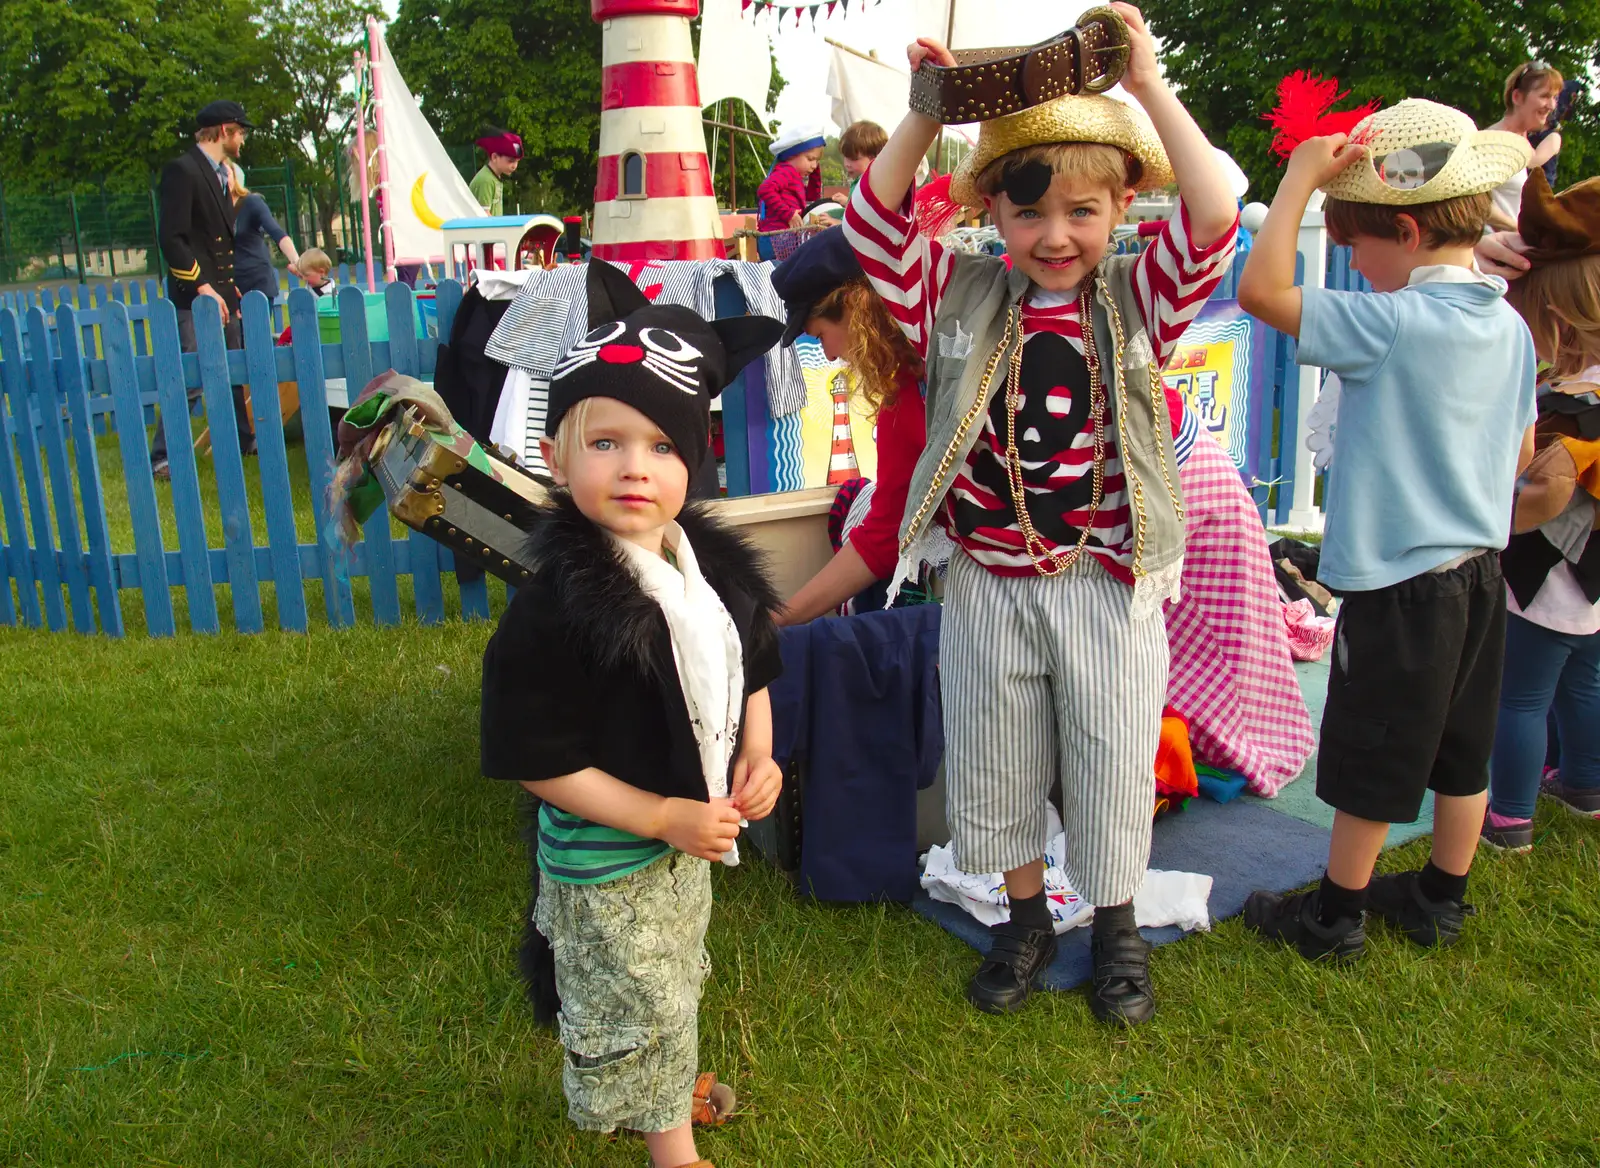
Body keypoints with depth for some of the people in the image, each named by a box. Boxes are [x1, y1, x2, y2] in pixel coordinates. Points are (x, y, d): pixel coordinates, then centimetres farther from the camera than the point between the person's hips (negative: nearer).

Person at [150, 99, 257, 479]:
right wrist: (202, 286, -22)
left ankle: (242, 440, 28)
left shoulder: (220, 173, 16)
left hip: (220, 291, 9)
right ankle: (162, 458, -4)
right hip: (194, 297, -9)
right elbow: (170, 237, -19)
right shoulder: (182, 170, -12)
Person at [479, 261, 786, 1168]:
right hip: (604, 861, -7)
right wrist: (661, 818, -24)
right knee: (636, 1006, 14)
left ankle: (660, 1084, 58)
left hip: (691, 834, 7)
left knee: (675, 983, 30)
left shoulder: (715, 565, -7)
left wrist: (757, 753, -7)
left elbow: (749, 668, 9)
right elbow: (538, 762, -24)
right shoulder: (556, 611, -29)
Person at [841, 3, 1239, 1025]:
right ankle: (1028, 920, 41)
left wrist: (1148, 85, -20)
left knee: (1111, 765, 13)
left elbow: (1212, 223, -18)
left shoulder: (1138, 300, -3)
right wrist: (927, 114, -18)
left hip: (1106, 585, -1)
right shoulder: (961, 298, -1)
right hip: (988, 585, 2)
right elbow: (876, 224, -8)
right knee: (993, 763, 16)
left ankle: (1116, 926, 39)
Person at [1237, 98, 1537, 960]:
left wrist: (1302, 175, -20)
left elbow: (1261, 287, -28)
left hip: (1399, 586, -8)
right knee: (1460, 755, 19)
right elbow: (1521, 453, 12)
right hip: (1479, 572, 8)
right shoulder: (1509, 325, 3)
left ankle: (1334, 916, 23)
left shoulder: (1394, 323, -22)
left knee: (1371, 766, 7)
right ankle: (1440, 902, 36)